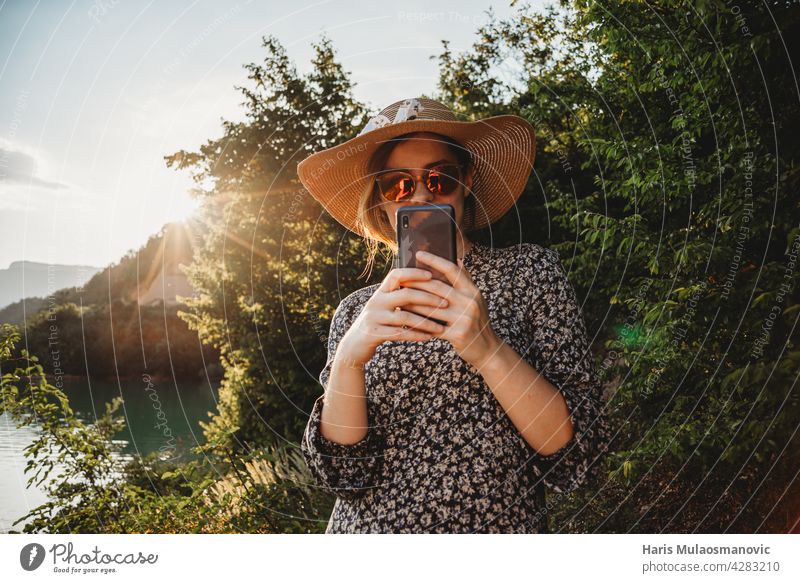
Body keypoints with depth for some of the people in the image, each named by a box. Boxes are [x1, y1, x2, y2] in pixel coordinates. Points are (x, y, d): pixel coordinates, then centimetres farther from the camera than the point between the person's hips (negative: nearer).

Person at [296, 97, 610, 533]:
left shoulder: (528, 272, -6)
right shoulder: (356, 310, -1)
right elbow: (343, 471, -9)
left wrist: (487, 347, -27)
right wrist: (348, 359, -25)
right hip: (362, 530, 2)